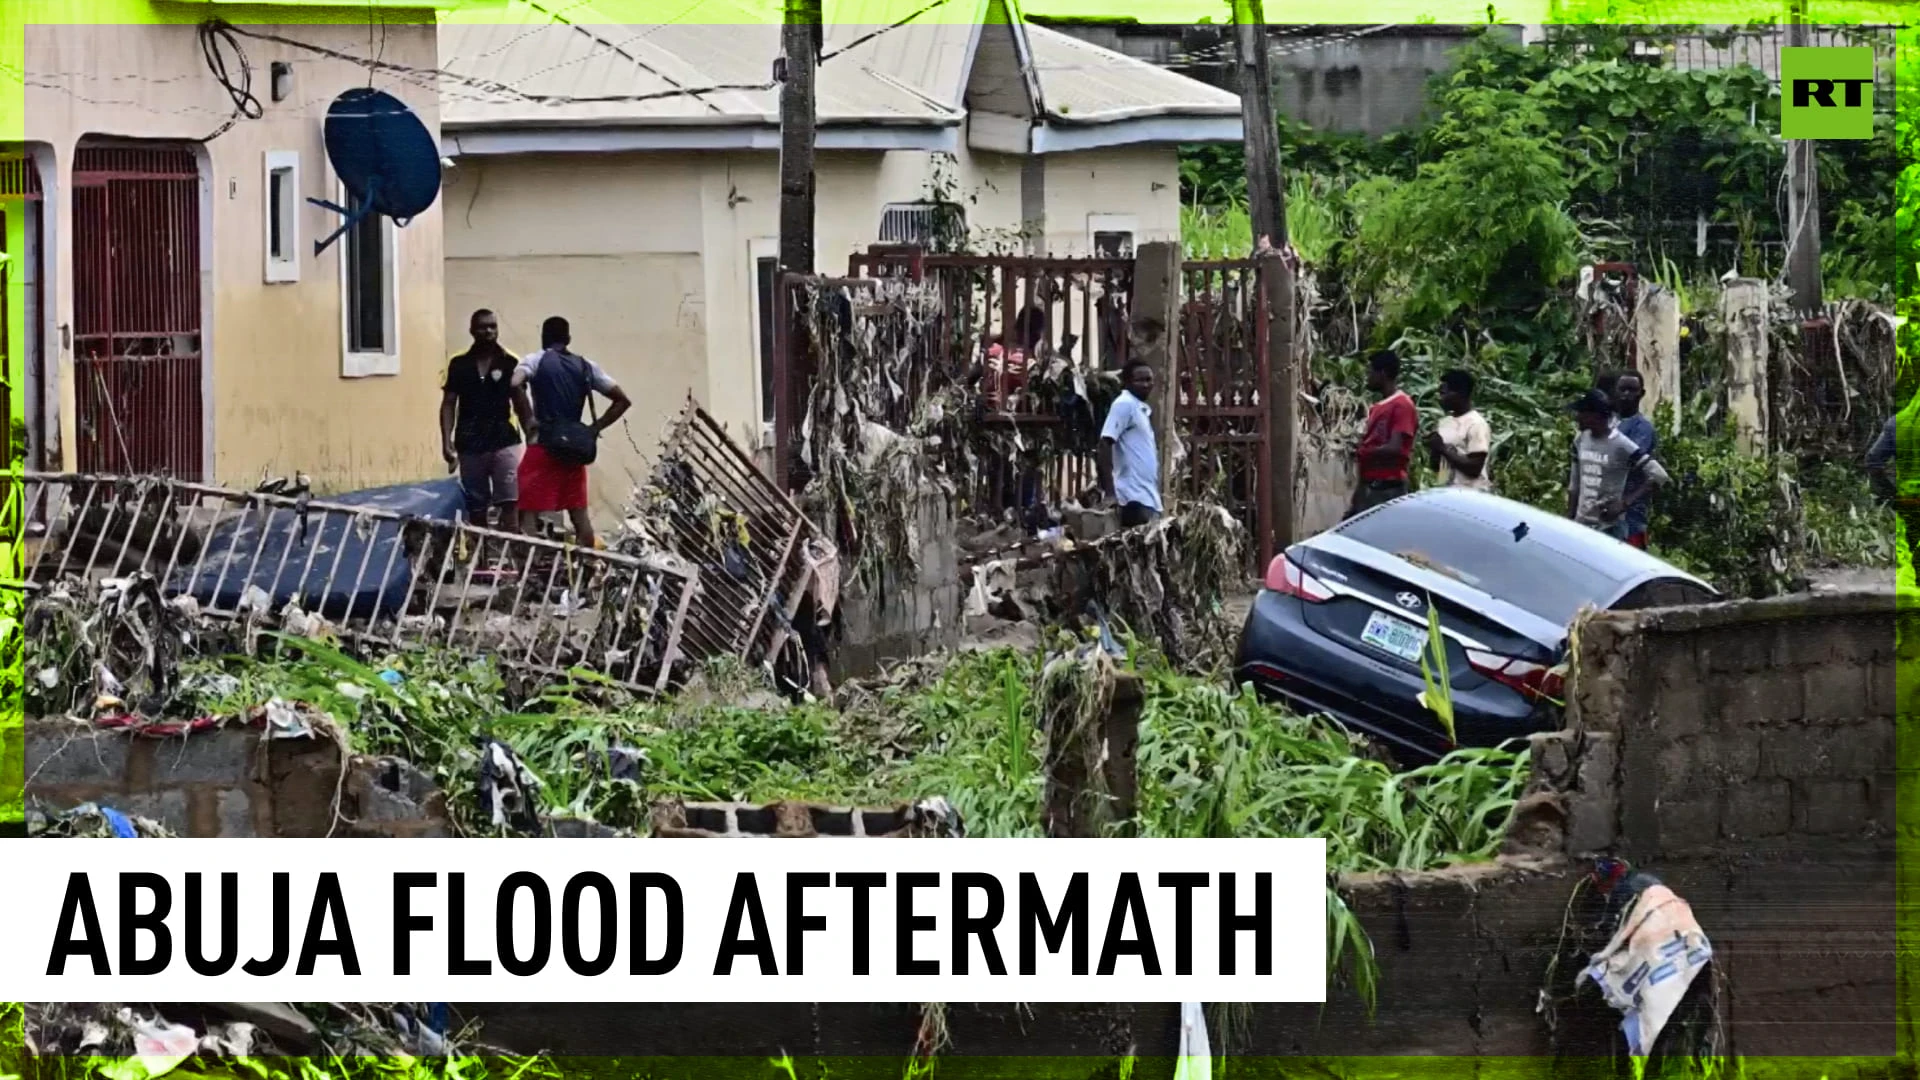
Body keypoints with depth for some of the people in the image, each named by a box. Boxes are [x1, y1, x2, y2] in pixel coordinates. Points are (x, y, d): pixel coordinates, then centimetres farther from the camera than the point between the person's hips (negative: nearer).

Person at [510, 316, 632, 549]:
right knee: (580, 514, 10)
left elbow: (516, 384, -20)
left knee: (529, 512, -5)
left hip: (543, 445, -4)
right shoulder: (586, 366, 13)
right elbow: (622, 400, 12)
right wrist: (595, 428, 13)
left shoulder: (535, 361, 0)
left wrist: (528, 421, -10)